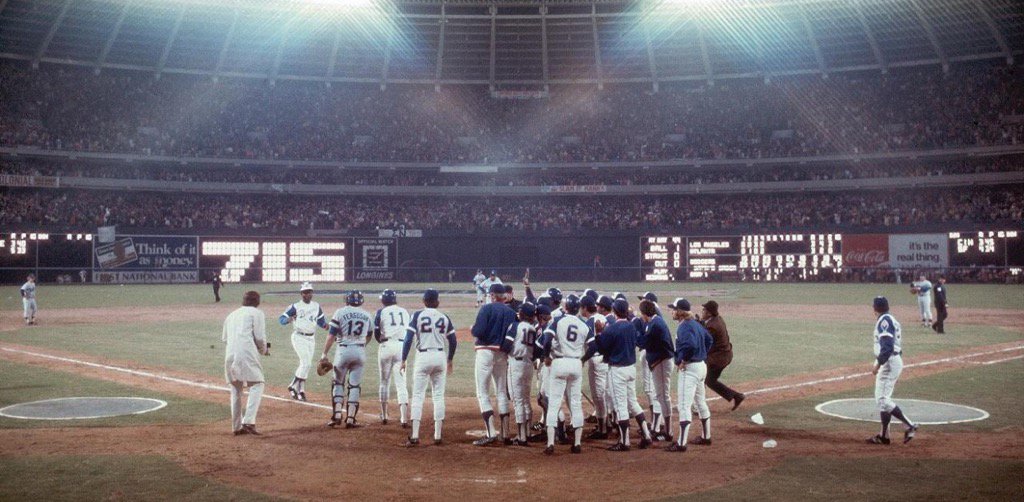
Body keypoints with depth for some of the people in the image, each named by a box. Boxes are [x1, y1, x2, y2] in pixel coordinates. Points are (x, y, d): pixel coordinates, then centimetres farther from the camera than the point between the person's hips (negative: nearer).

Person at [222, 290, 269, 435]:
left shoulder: (231, 315, 26)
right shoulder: (256, 313, 8)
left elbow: (224, 338, 23)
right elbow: (260, 337, -1)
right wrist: (264, 350, 18)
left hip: (230, 354, 6)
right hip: (246, 353, -6)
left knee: (236, 389, 14)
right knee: (256, 385, -2)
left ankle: (237, 426, 16)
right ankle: (248, 421, -17)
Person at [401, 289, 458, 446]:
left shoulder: (417, 315, -3)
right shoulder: (444, 317, 5)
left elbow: (409, 339, -9)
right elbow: (453, 342, 8)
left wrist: (403, 360, -3)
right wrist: (450, 361, 21)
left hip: (423, 357, -3)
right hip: (440, 357, 3)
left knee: (418, 396, 0)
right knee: (439, 396, 9)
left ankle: (415, 436, -6)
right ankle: (437, 436, 11)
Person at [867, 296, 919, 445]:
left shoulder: (884, 321, -14)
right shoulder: (892, 320, 17)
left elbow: (887, 347, -23)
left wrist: (878, 365, -22)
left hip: (888, 362, -10)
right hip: (895, 361, 10)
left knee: (882, 399, -10)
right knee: (882, 398, 12)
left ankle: (909, 425, -11)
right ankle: (884, 435, 15)